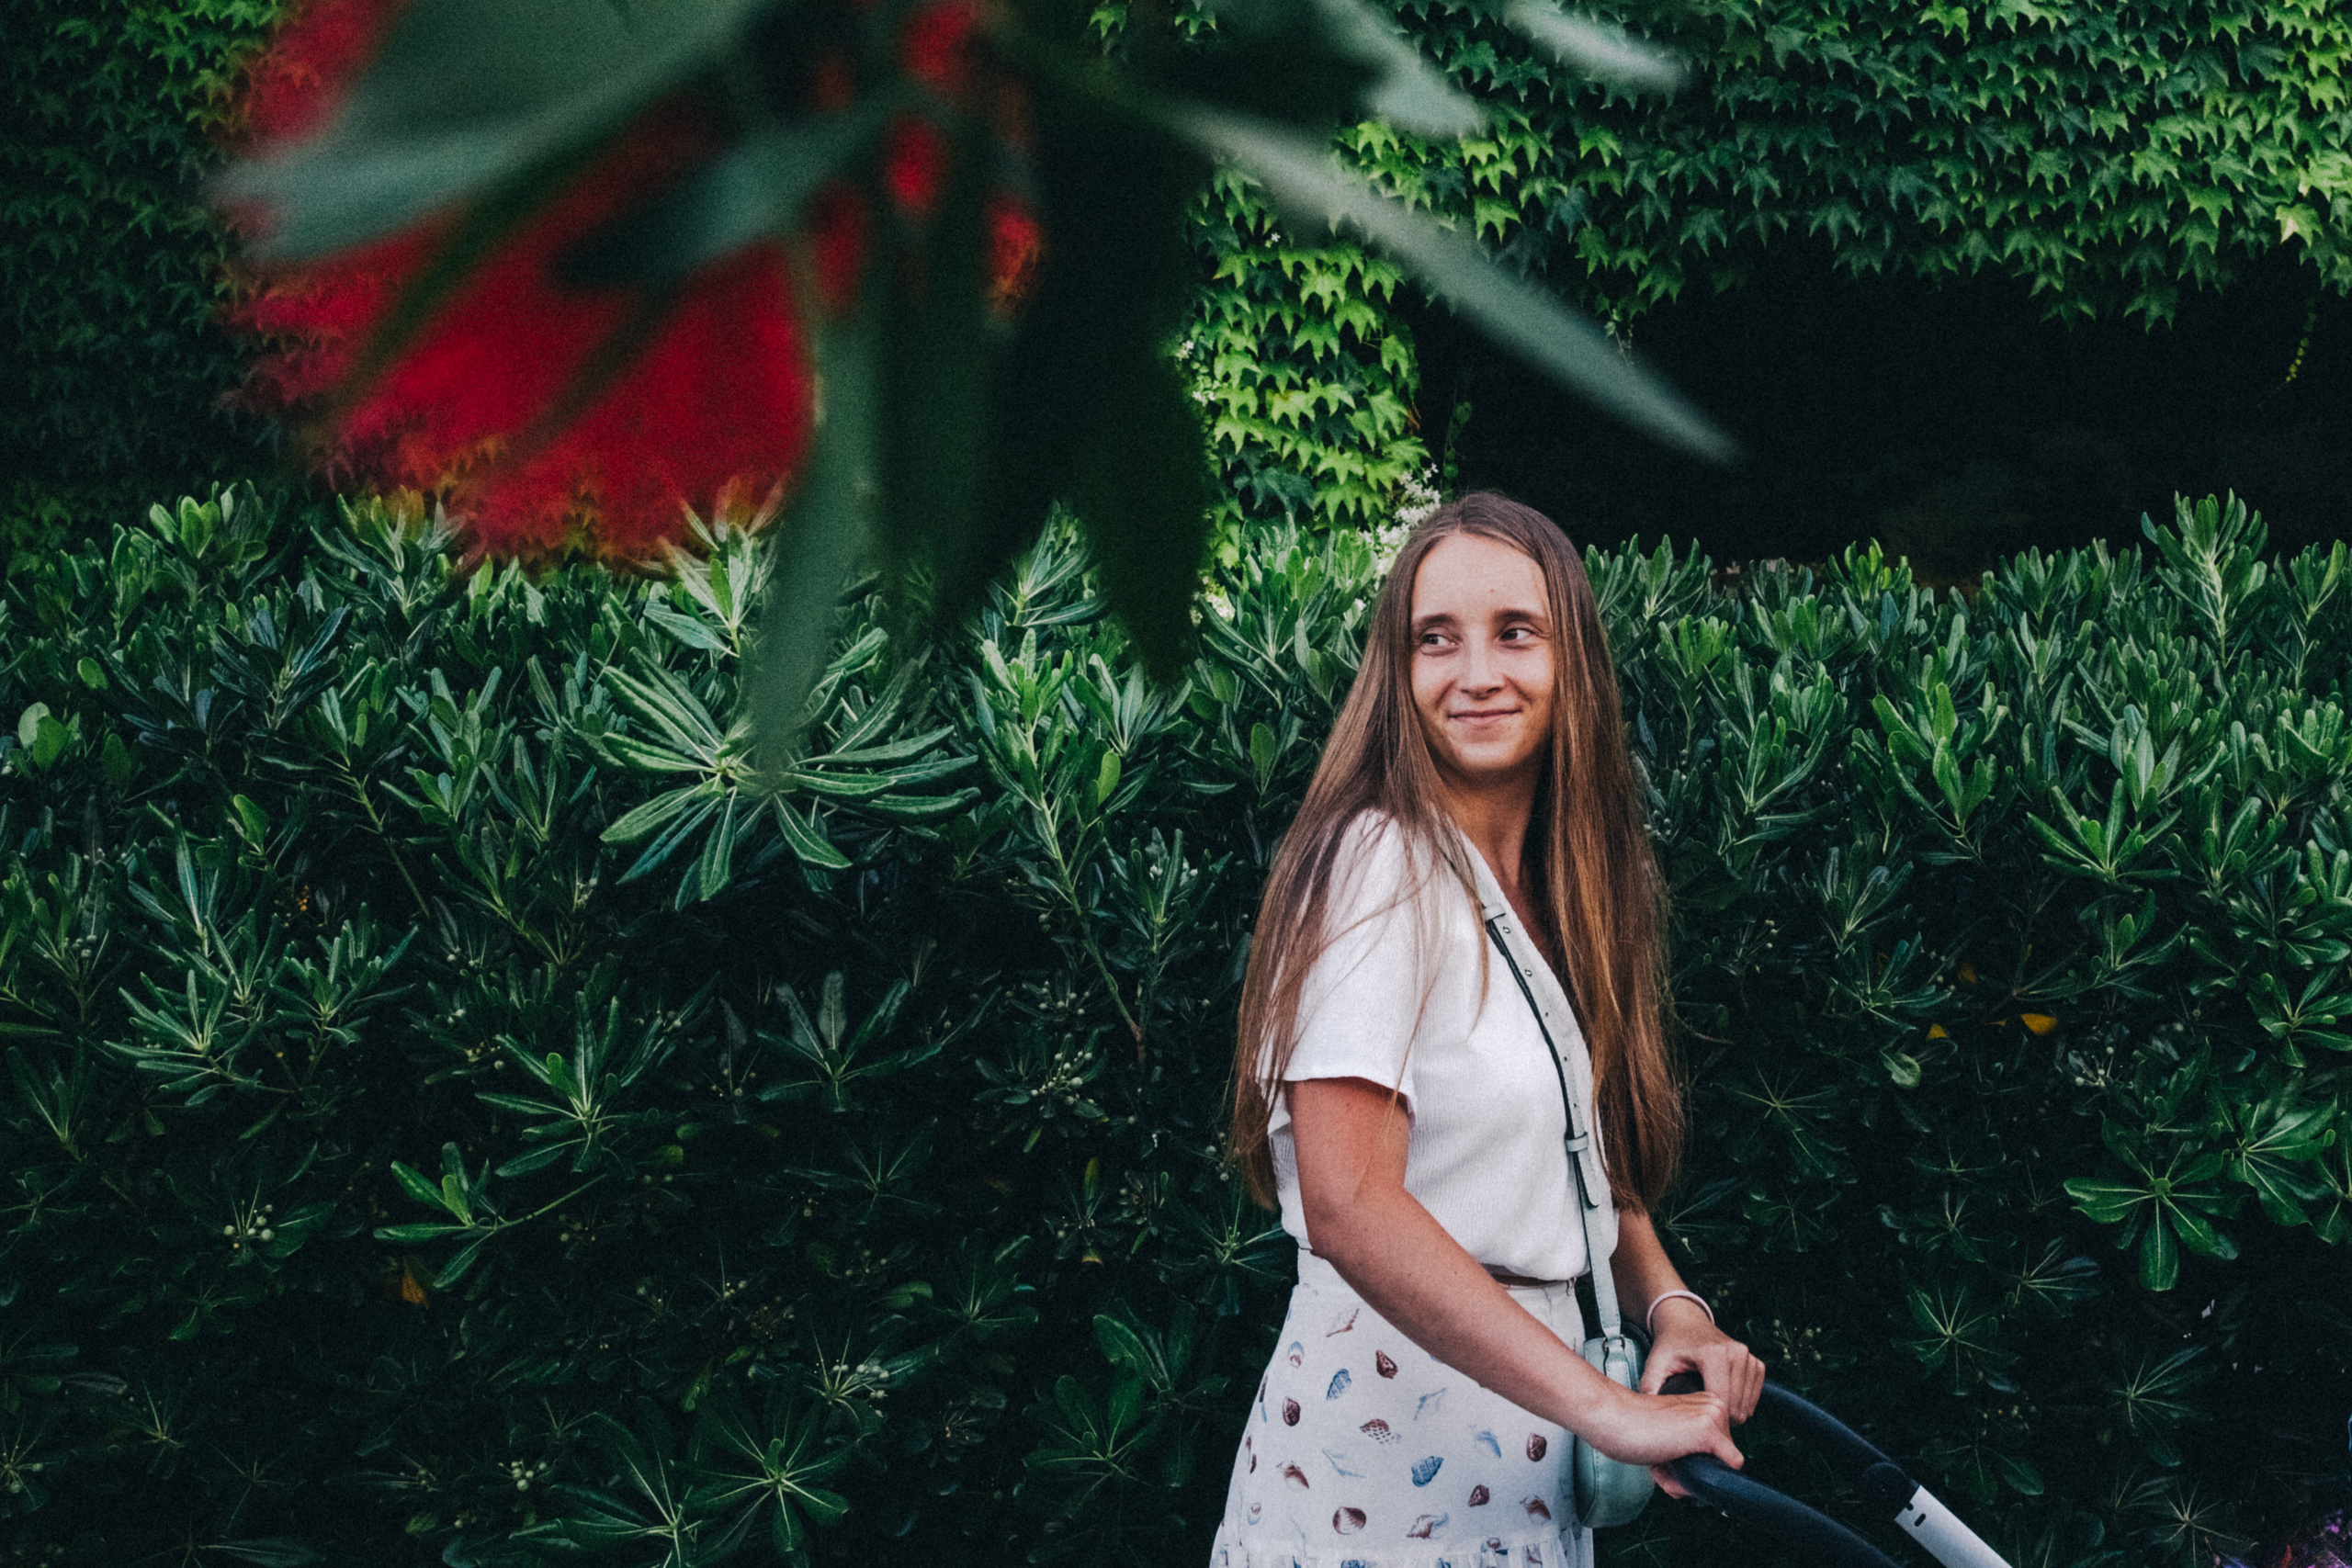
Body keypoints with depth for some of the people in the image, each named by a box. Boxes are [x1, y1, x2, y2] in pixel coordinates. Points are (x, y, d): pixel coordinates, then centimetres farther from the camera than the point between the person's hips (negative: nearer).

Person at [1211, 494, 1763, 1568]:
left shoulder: (1566, 892, 7)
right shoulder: (1383, 867, -17)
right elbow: (1350, 1208, -26)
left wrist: (1667, 1302, -1)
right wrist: (1606, 1408, -27)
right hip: (1387, 1448, -8)